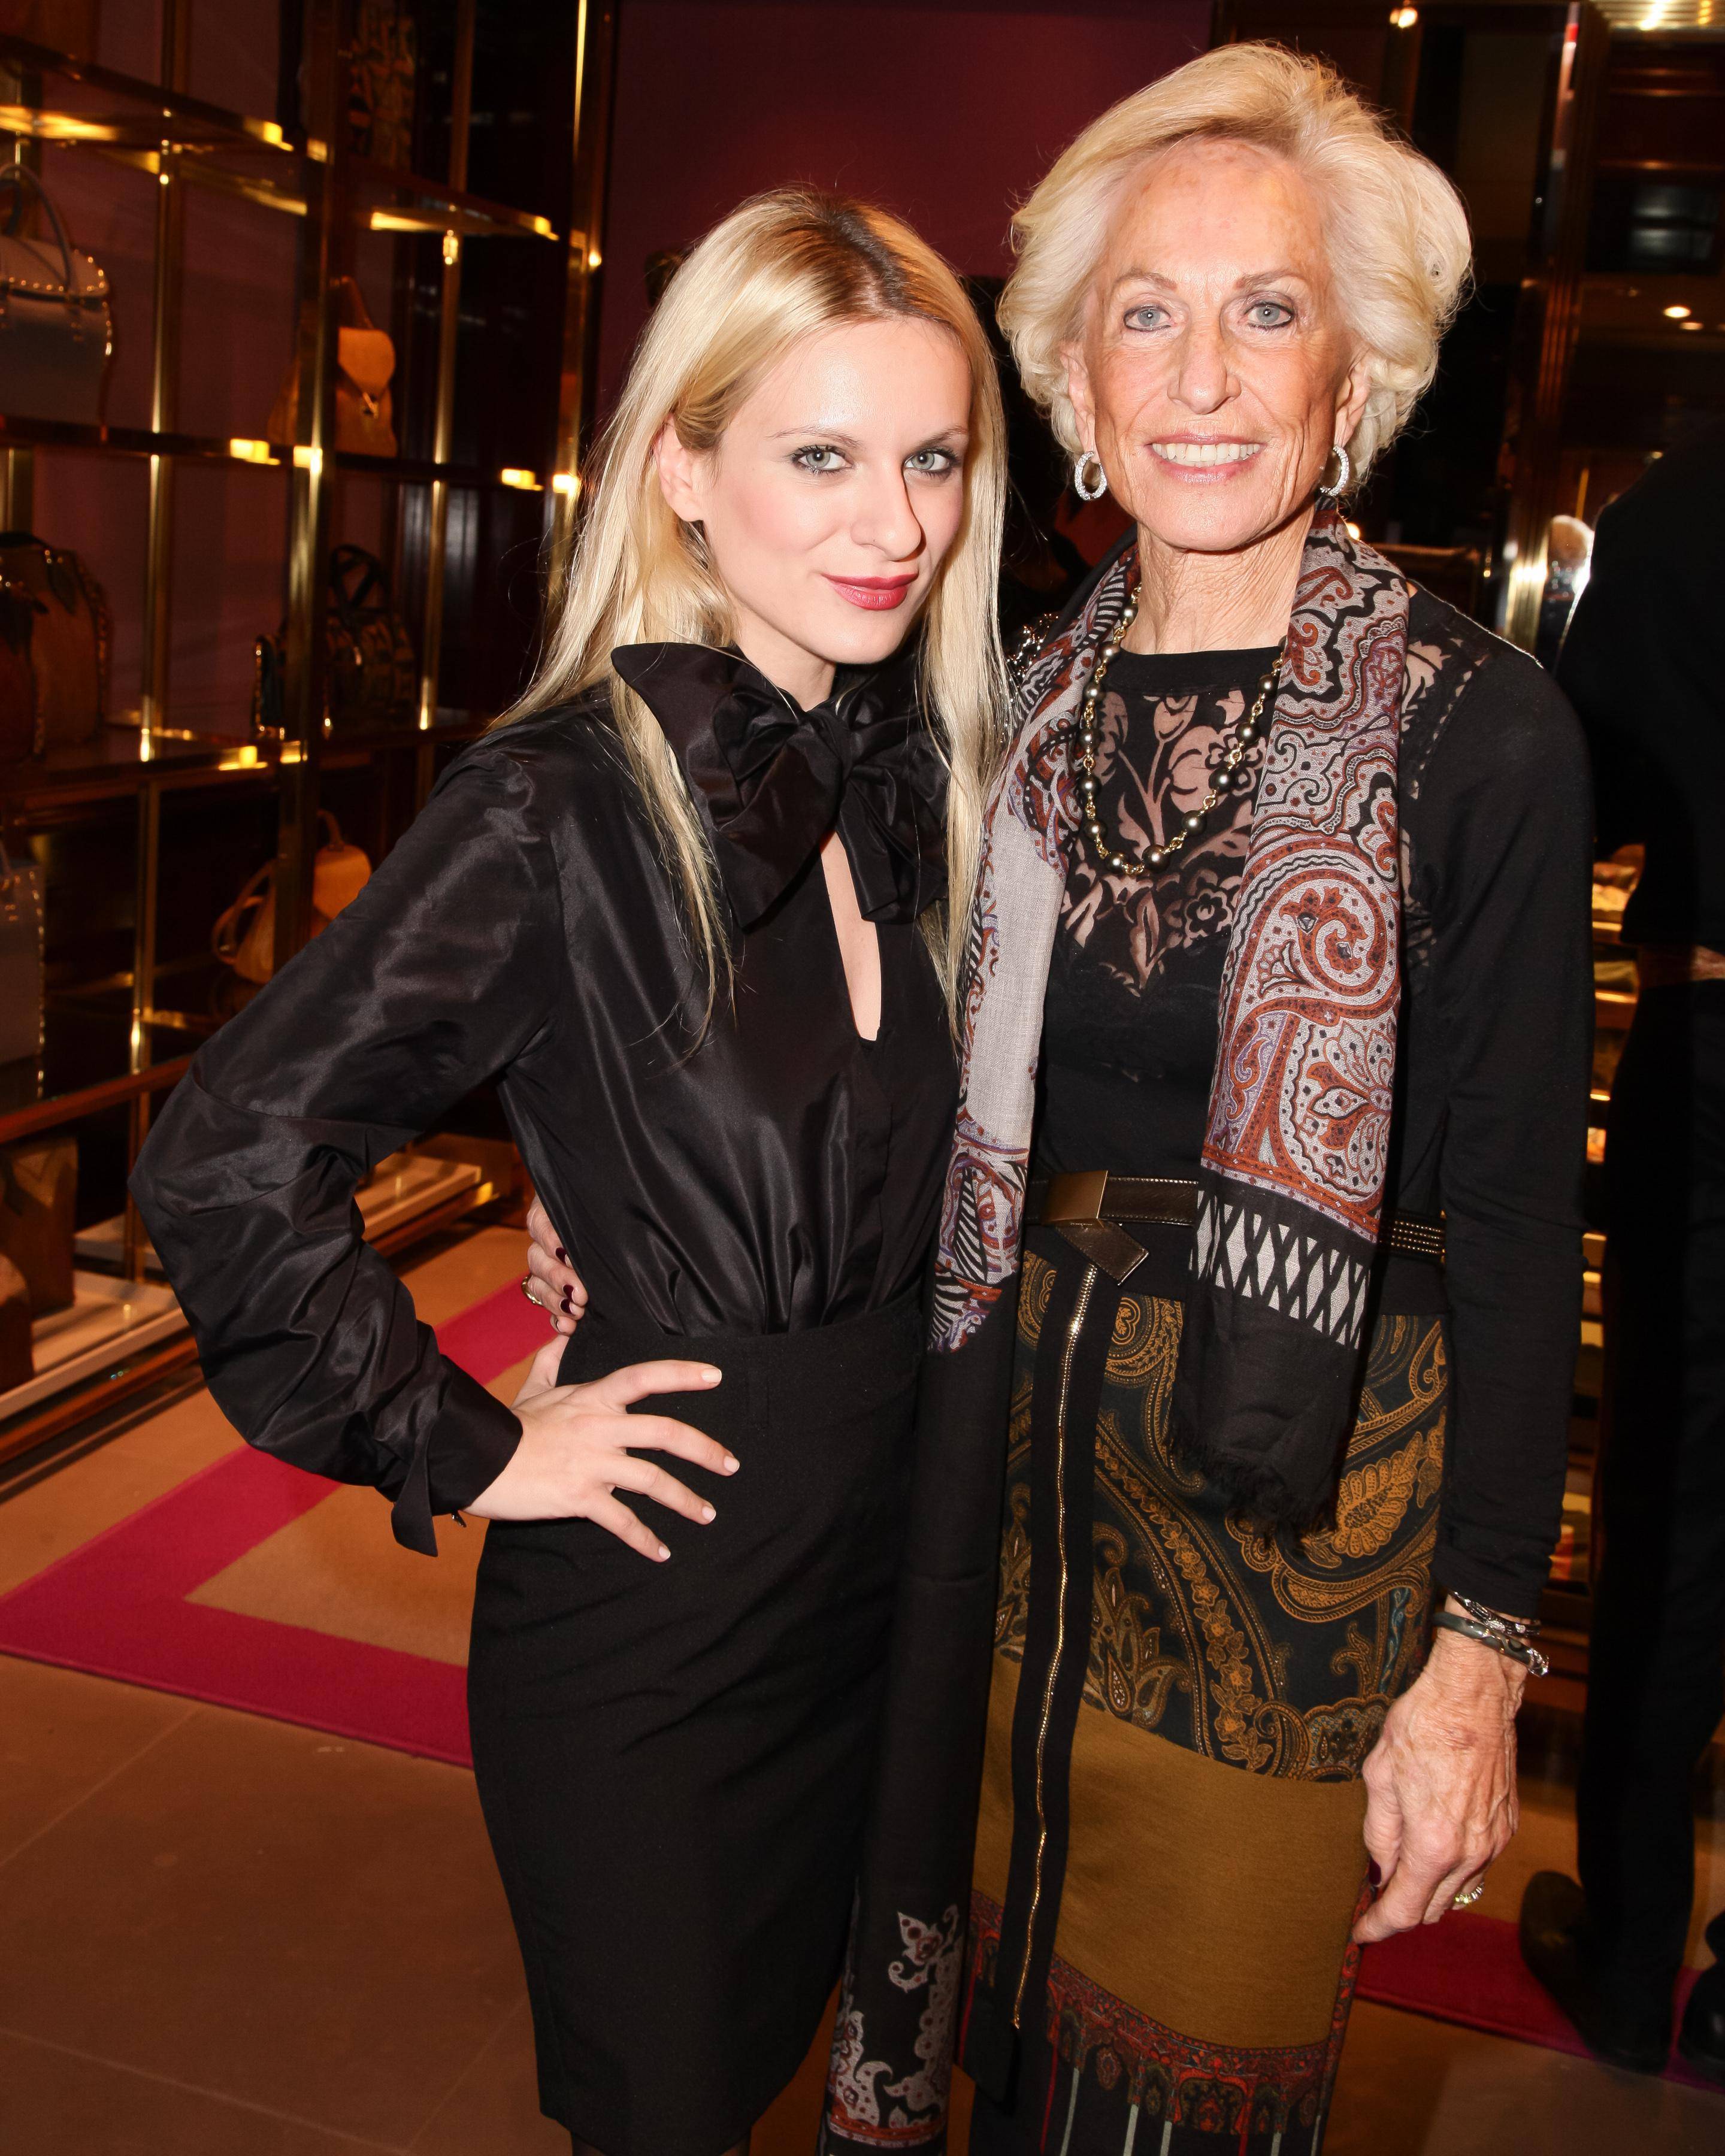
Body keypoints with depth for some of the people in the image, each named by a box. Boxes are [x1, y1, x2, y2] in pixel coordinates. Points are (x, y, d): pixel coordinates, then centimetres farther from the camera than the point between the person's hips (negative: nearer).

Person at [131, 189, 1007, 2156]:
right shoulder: (562, 804, -20)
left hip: (882, 1584, 5)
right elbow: (227, 1164, -21)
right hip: (647, 1621, -5)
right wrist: (467, 1455, -16)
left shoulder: (917, 777, -1)